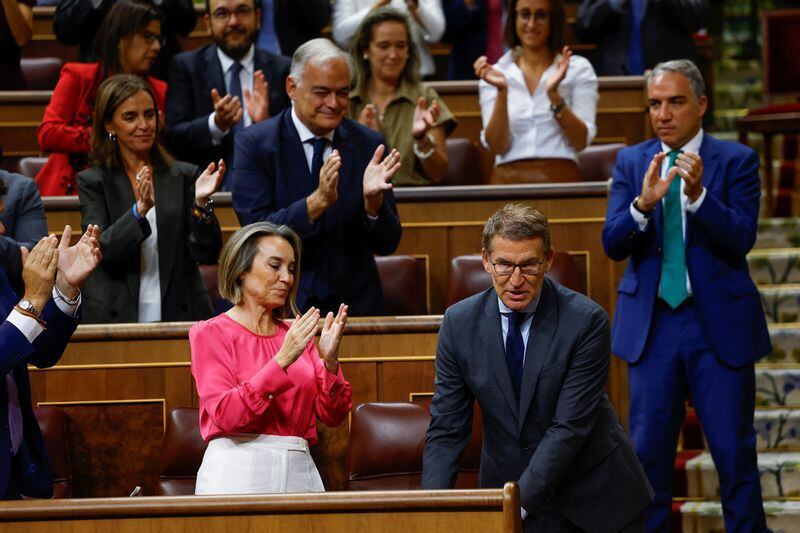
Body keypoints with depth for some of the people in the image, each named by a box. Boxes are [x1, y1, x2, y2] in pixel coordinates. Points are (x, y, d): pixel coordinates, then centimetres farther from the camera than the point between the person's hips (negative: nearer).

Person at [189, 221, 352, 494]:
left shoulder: (295, 335, 15)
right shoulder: (211, 333, 1)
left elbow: (332, 415, 7)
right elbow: (225, 415, -13)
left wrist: (330, 361, -11)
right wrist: (281, 361, -19)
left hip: (299, 470, 4)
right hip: (239, 473, -4)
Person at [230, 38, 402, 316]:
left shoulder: (369, 144, 6)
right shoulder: (253, 143, -2)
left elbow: (386, 245, 5)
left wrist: (372, 200, -15)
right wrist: (318, 201, -24)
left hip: (354, 303, 2)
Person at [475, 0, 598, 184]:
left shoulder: (578, 68, 7)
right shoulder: (495, 74, 9)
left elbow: (581, 141, -2)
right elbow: (498, 146, 0)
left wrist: (554, 94, -13)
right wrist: (502, 92, -12)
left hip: (560, 177, -1)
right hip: (509, 179, 1)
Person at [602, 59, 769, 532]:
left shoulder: (736, 161, -1)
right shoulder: (631, 163, 7)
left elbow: (742, 239, -12)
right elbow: (613, 244, -2)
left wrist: (698, 194, -26)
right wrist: (644, 203, -21)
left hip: (719, 324, -2)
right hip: (652, 325, 3)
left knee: (734, 450, 1)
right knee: (648, 449, 6)